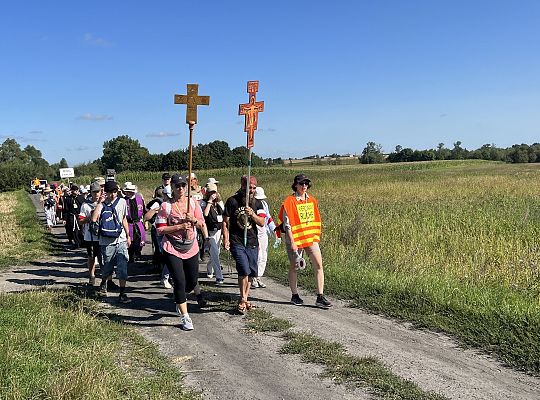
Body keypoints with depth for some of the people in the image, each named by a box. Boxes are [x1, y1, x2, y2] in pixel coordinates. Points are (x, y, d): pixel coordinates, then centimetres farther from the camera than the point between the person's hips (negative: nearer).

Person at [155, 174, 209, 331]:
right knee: (180, 282, -7)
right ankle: (185, 317, 5)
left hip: (191, 248, 4)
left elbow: (202, 223, 8)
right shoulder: (166, 206, -9)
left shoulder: (193, 203, 2)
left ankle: (179, 299, 45)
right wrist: (180, 226, -19)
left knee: (192, 281, 13)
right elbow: (160, 229, -10)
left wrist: (194, 220, -13)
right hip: (172, 249, -4)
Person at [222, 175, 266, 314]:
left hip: (252, 242, 4)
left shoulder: (257, 203, 9)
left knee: (251, 273, 6)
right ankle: (243, 300, -2)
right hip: (237, 242, -4)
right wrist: (226, 239, -9)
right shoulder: (232, 201, -1)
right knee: (244, 270, -16)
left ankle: (245, 299, 20)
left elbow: (262, 223, 2)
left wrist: (252, 214, -15)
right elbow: (225, 222, 0)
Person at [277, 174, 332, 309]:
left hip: (311, 237, 5)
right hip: (295, 238, -4)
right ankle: (295, 296, 24)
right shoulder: (289, 201, -9)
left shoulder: (312, 200, 10)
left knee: (318, 265, -6)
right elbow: (287, 224, -11)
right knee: (294, 267, 9)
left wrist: (316, 236, 15)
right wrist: (292, 242, -16)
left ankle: (320, 297, -2)